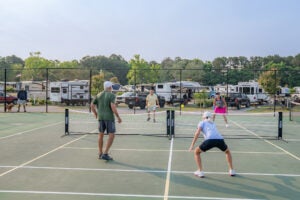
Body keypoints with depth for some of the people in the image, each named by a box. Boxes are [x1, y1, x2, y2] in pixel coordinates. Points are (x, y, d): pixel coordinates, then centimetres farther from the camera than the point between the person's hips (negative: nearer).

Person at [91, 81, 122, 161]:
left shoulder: (99, 95, 9)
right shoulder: (112, 95, -8)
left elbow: (92, 105, 9)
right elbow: (113, 106, -22)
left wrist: (96, 114, 23)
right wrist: (118, 117, -15)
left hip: (100, 117, 6)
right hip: (109, 117, -6)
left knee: (101, 135, 14)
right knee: (111, 136, -1)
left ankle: (100, 154, 18)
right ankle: (105, 154, -9)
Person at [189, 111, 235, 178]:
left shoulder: (202, 122, 22)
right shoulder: (213, 123, 36)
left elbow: (197, 133, 7)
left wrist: (192, 145, 4)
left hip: (210, 140, -4)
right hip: (220, 139, 4)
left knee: (196, 152, 19)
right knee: (227, 151, 36)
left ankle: (200, 171, 9)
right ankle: (231, 170, 30)